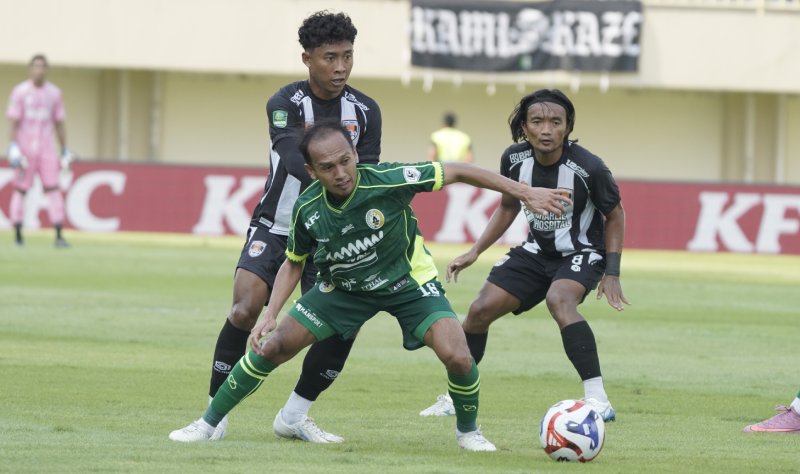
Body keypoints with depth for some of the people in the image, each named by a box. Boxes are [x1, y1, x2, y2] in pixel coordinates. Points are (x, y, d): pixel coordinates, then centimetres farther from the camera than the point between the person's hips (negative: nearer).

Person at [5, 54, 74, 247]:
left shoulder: (54, 92, 7)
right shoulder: (20, 92, -4)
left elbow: (59, 123, 11)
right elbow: (14, 121, -9)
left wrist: (65, 150, 10)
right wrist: (13, 148, -18)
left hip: (46, 148, 2)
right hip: (25, 147, -2)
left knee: (53, 189, -6)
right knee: (20, 189, 1)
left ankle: (59, 236, -10)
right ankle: (17, 235, 9)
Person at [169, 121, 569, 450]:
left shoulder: (388, 180, -32)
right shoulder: (307, 209, -20)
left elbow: (456, 172, -21)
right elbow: (294, 262, -1)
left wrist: (525, 193, -19)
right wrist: (270, 314, -13)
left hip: (408, 281, -2)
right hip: (345, 287, 2)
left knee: (457, 356, -23)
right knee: (273, 346, -6)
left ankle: (467, 430, 8)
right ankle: (209, 423, 12)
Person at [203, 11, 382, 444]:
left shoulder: (364, 111, -3)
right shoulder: (285, 104, -15)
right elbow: (295, 161, -32)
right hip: (275, 226, -3)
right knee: (245, 309, -21)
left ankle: (295, 416, 9)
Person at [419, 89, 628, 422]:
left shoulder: (588, 168, -25)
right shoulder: (514, 159, -12)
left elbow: (615, 216, -8)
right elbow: (508, 207, 9)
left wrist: (612, 273, -12)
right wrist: (475, 252, 3)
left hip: (581, 253, -6)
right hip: (537, 250, 6)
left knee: (559, 300, -36)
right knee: (481, 310, -2)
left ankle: (597, 400, -37)